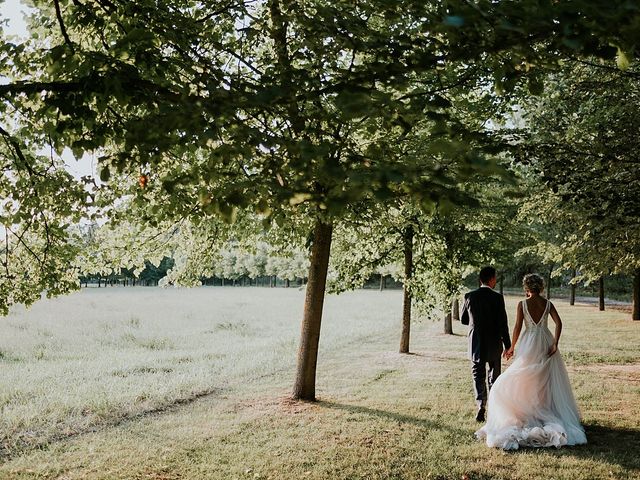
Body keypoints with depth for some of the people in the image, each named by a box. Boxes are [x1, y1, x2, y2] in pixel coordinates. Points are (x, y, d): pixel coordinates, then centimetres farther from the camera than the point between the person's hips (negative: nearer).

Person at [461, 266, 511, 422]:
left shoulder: (469, 296, -4)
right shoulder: (497, 298, -11)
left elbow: (463, 319, 5)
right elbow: (503, 323, -11)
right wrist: (508, 345, -4)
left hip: (476, 344, 1)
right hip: (493, 345, -1)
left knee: (478, 377, 8)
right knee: (494, 377, 15)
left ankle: (480, 405, -7)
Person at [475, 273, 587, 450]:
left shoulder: (522, 304, -7)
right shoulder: (548, 304, 0)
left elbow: (517, 327, -10)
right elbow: (559, 323, -10)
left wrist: (512, 348, -1)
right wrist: (555, 344, -9)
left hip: (529, 345, -3)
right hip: (545, 344, 3)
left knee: (524, 381, 8)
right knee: (549, 381, 14)